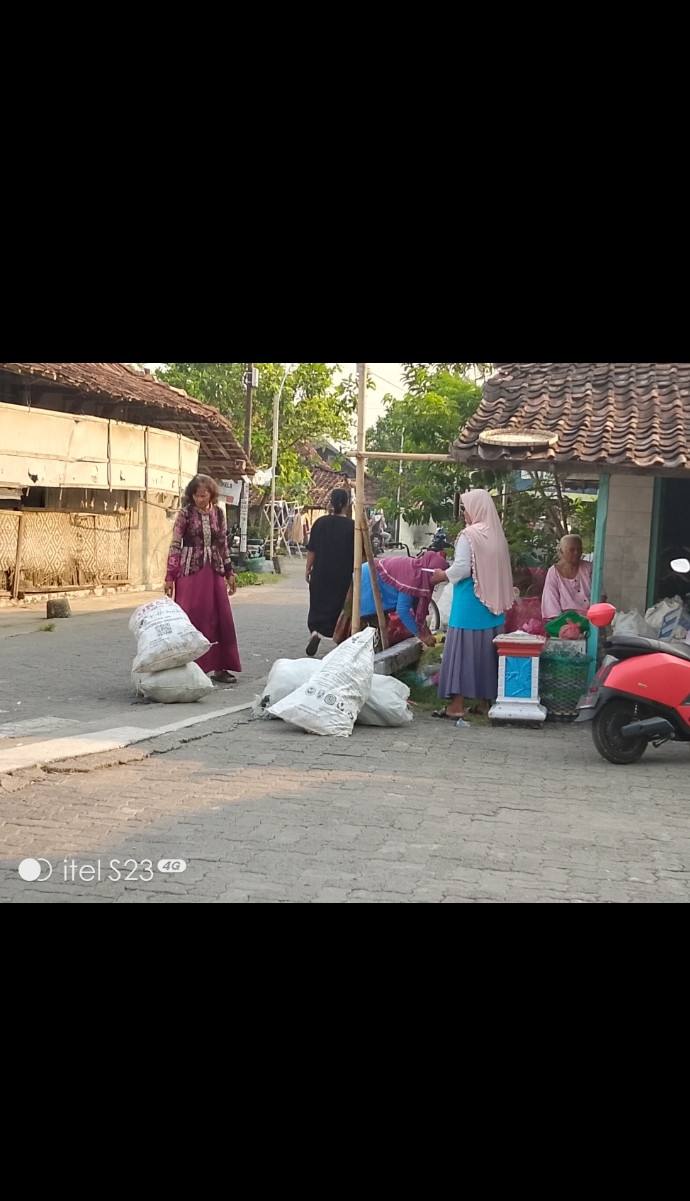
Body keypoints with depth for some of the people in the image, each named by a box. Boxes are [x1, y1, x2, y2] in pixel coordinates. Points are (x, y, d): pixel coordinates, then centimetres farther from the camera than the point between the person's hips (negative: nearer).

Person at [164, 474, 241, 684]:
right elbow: (175, 545, -5)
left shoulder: (218, 513, 6)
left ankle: (219, 667, 13)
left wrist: (229, 573, 11)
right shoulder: (185, 513, -4)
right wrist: (170, 576, -9)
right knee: (191, 619, -2)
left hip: (214, 572, 4)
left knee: (220, 617, 4)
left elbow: (223, 545, 12)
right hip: (190, 571, -4)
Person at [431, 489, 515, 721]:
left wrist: (443, 575, 2)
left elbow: (461, 568, -16)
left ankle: (457, 704, -1)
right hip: (492, 602, 7)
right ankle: (485, 701, 17)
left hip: (469, 602, -7)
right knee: (486, 649, 12)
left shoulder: (469, 534, -13)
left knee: (462, 648, -2)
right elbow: (498, 569, 12)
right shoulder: (497, 534, 6)